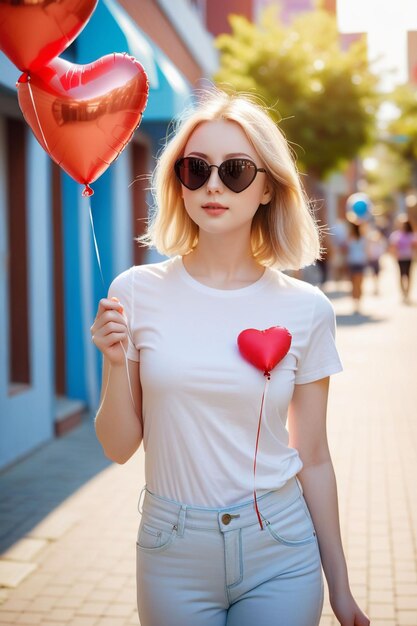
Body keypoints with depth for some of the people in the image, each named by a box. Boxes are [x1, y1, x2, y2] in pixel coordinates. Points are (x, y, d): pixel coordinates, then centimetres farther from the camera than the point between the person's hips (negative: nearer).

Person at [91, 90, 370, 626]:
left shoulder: (306, 309, -6)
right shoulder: (137, 292, -7)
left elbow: (314, 458, 2)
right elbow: (119, 448, -1)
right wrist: (116, 365, -19)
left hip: (279, 553, 0)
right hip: (173, 551, 0)